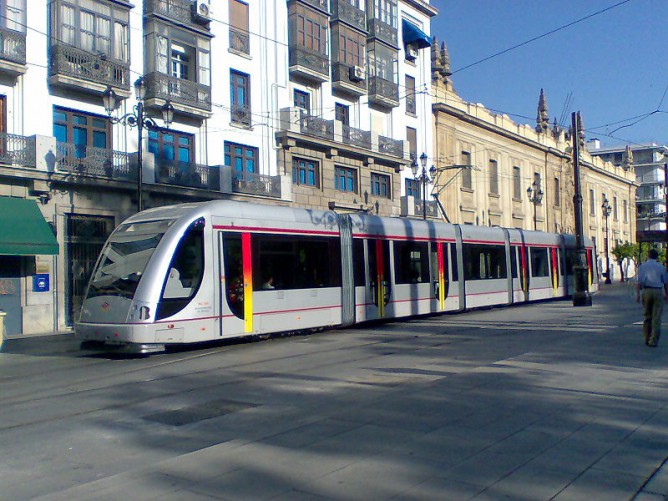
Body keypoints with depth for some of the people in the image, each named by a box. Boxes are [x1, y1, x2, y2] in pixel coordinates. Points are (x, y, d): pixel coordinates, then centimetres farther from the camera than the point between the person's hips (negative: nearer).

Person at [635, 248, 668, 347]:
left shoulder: (643, 266, 4)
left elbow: (640, 281, -5)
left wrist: (637, 294, -4)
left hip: (646, 291, 1)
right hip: (658, 291, -1)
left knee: (647, 316, 13)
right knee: (656, 317, 0)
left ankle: (647, 339, 18)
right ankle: (654, 341, -5)